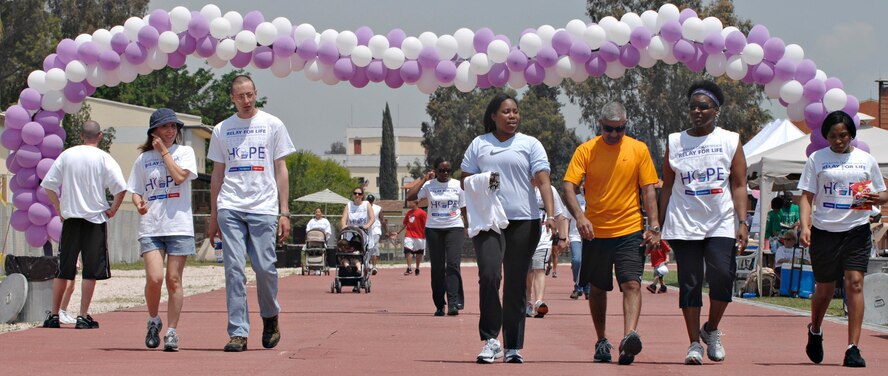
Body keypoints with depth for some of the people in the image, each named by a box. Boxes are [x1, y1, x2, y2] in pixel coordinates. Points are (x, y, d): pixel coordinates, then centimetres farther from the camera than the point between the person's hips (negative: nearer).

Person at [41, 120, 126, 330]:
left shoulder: (67, 155, 5)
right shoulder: (103, 158, -5)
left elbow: (48, 184, 5)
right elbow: (121, 187, -15)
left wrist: (59, 209, 11)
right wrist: (113, 209, -2)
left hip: (70, 218, 3)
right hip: (95, 218, -3)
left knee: (63, 269, 9)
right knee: (91, 271, 1)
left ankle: (54, 315, 11)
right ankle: (83, 317, -2)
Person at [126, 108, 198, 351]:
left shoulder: (184, 152, 8)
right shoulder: (143, 159, 13)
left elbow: (179, 176, -9)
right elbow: (136, 191, 16)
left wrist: (163, 151, -2)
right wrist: (139, 204, -6)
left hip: (179, 225, -1)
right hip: (150, 228, 1)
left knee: (174, 280, -3)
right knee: (154, 278, -13)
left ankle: (171, 332, 5)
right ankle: (153, 321, 11)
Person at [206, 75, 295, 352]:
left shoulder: (273, 125, 8)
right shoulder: (221, 130, 13)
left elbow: (280, 170, 7)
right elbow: (217, 175, 17)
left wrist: (284, 212, 0)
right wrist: (213, 216, 12)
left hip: (263, 208, -2)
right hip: (229, 209, 2)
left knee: (265, 267, -6)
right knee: (234, 269, -5)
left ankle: (270, 317, 21)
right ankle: (238, 333, -5)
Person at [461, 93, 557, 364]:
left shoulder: (530, 145, 8)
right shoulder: (479, 144, 11)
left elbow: (543, 180, -1)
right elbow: (466, 180, 14)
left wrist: (550, 214, -15)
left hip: (524, 221, 0)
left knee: (516, 283, 3)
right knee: (489, 275, -18)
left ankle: (513, 346, 9)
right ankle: (490, 338, -9)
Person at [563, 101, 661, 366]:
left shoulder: (638, 150, 2)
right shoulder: (586, 150, 0)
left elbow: (648, 189, 3)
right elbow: (569, 186, -6)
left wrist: (653, 225, -6)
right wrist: (579, 216, -22)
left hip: (630, 230, -1)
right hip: (595, 232, 1)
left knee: (632, 284, -16)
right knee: (597, 289, 10)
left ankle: (629, 336, -29)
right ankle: (601, 342, 23)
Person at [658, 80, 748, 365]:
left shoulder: (730, 141, 7)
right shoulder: (675, 143, 9)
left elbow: (739, 186, 4)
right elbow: (667, 187, 12)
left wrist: (742, 223, -6)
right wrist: (659, 225, 7)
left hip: (721, 224, -1)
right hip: (684, 224, 1)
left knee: (722, 276, -15)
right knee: (689, 284, -1)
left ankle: (712, 330, 9)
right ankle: (694, 343, 7)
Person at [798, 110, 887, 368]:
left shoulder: (866, 160, 8)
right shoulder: (816, 160, 4)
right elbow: (807, 196, 2)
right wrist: (805, 226, -12)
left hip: (857, 230, 0)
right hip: (824, 231, 0)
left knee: (854, 282, -13)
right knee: (824, 287, 9)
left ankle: (853, 348, -14)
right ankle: (815, 332, 40)